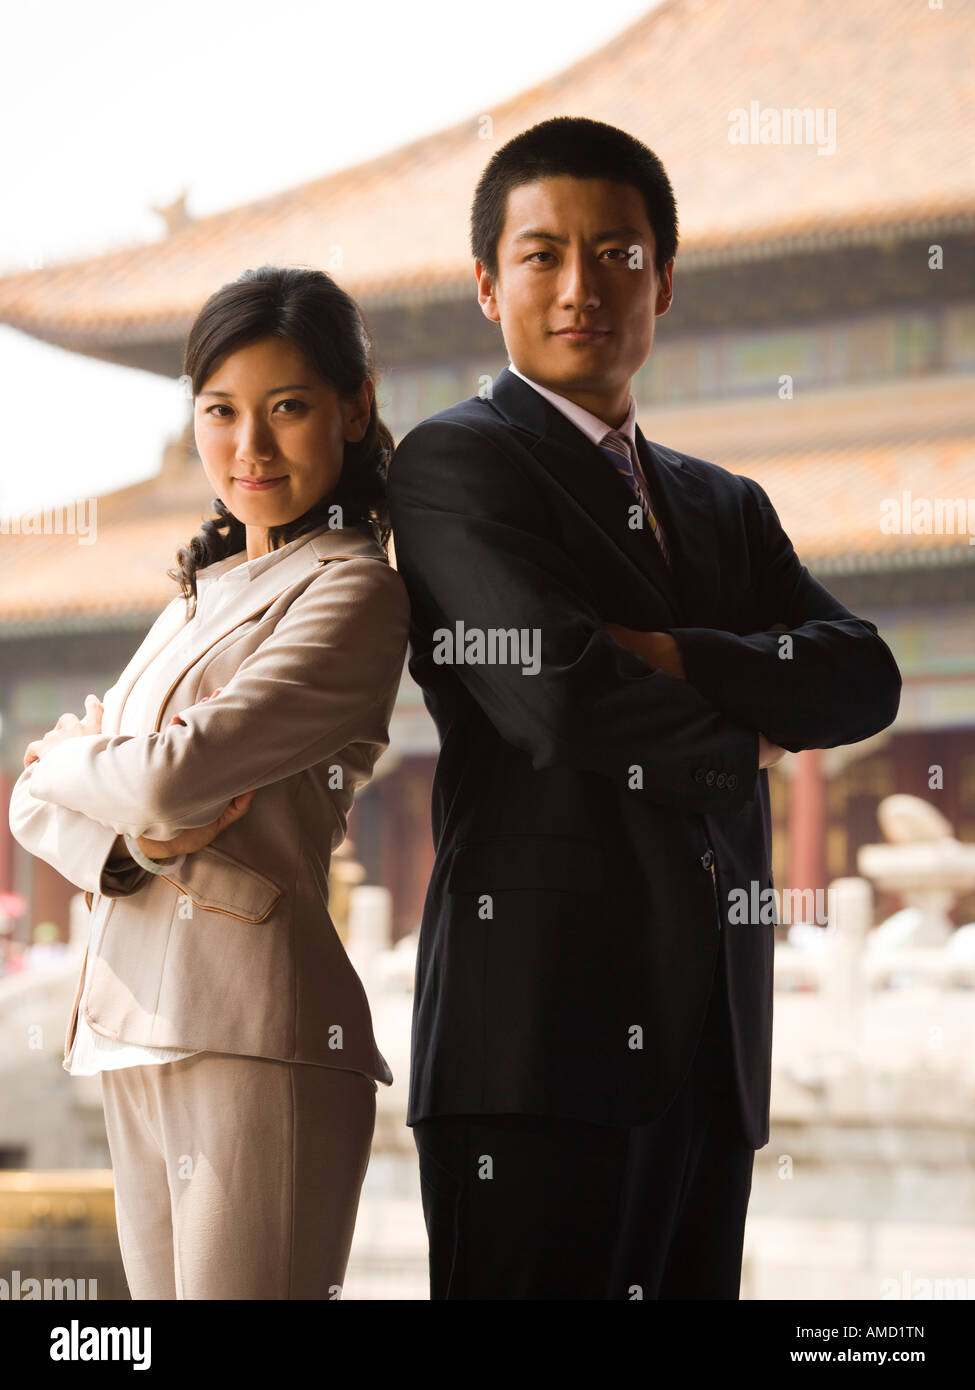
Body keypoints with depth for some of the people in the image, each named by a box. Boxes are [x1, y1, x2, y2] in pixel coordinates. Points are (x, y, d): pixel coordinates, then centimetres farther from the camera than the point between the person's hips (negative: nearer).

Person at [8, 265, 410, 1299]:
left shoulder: (351, 592, -7)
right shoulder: (204, 592, 19)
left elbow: (177, 778, -18)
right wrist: (125, 841, -8)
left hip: (253, 1040, -8)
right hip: (134, 1038, 8)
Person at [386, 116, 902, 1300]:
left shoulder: (726, 508, 23)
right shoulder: (455, 463, 1)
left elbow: (863, 680, 6)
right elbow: (560, 699, -14)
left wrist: (673, 660, -10)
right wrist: (747, 733, 3)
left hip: (710, 1053, 7)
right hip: (540, 1027, -6)